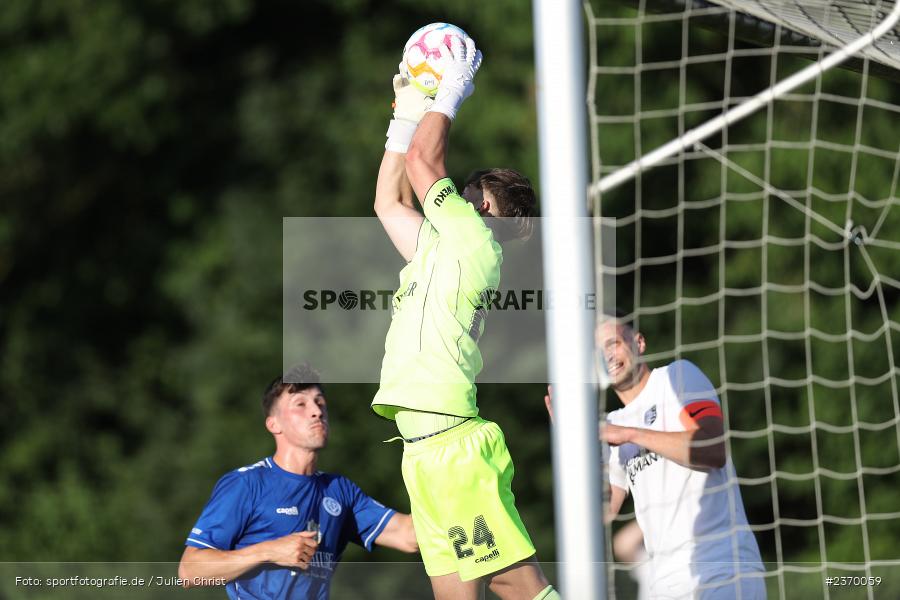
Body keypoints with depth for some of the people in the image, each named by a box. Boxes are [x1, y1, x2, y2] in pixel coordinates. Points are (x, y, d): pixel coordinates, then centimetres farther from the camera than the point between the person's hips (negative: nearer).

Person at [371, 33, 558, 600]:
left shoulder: (473, 238, -1)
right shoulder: (443, 251, 24)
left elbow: (422, 161, -4)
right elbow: (389, 200, 34)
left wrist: (450, 94, 9)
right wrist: (409, 114, 33)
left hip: (449, 441, -9)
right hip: (431, 446, 9)